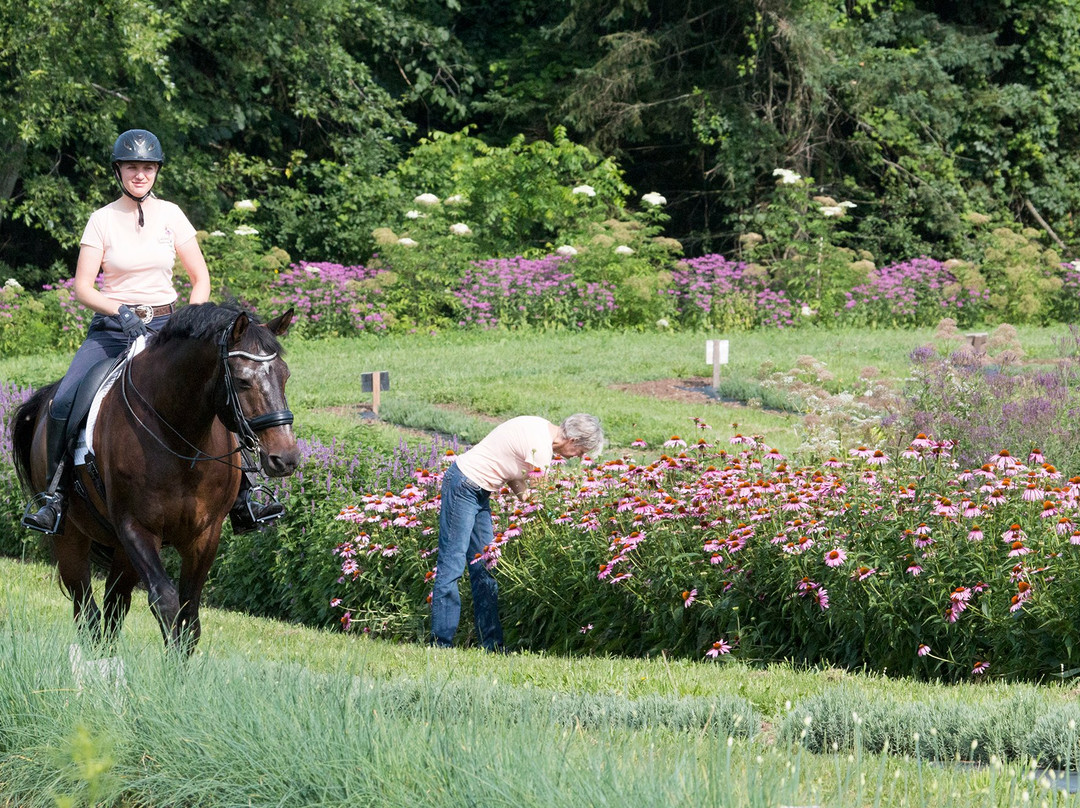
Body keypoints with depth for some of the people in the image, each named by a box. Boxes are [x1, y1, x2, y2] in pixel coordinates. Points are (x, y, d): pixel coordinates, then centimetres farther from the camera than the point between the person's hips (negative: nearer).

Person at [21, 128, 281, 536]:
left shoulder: (171, 215, 4)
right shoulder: (102, 220, 0)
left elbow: (201, 279, 7)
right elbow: (82, 288, -6)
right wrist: (120, 312, -23)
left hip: (163, 326, 1)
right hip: (110, 327, -1)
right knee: (63, 403, -23)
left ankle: (241, 497, -9)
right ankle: (54, 493, -9)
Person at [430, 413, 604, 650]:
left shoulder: (541, 427, 6)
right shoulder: (541, 449, -22)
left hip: (480, 493, 10)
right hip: (463, 486, -10)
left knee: (484, 569, 7)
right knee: (452, 566, -10)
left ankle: (491, 644, 7)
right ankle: (441, 643, -11)